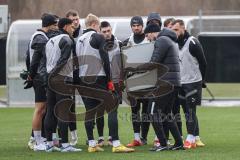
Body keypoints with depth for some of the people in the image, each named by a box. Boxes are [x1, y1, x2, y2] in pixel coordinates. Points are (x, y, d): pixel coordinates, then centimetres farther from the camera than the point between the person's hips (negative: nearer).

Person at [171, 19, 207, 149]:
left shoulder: (192, 43, -10)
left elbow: (203, 63, -7)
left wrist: (201, 81, -3)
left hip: (192, 82, -6)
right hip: (180, 83, 6)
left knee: (190, 111, -6)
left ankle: (191, 139, -4)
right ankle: (196, 138, 14)